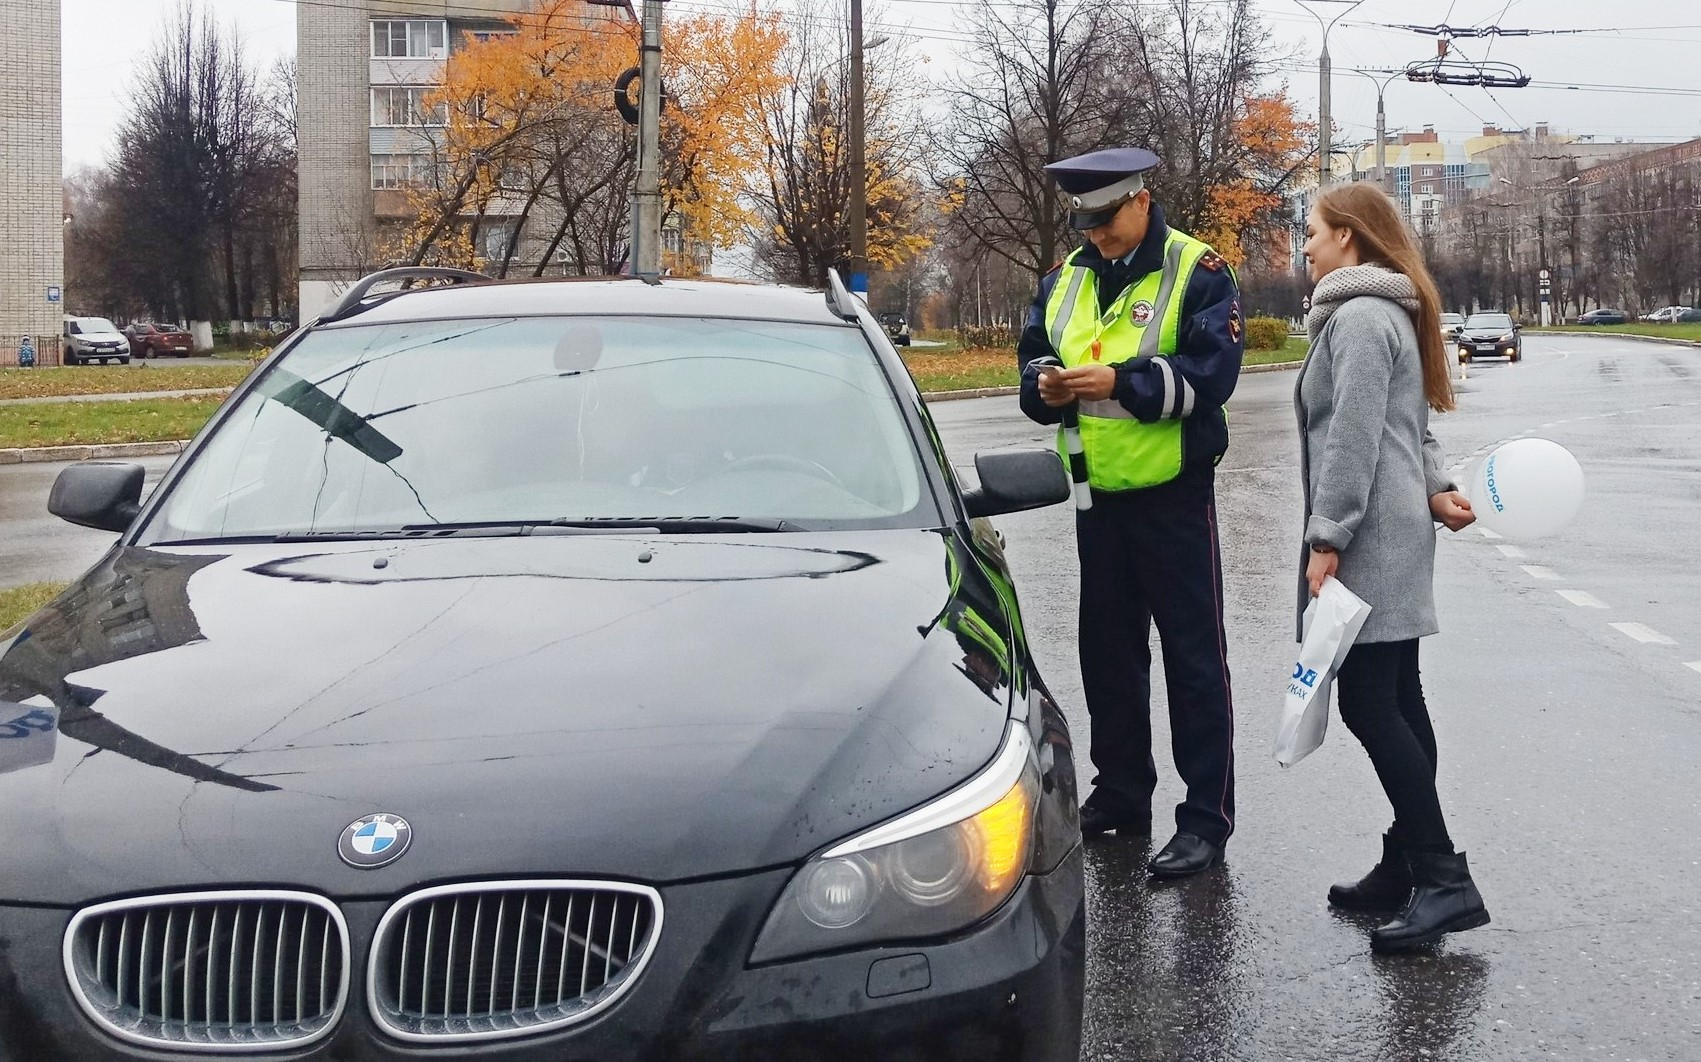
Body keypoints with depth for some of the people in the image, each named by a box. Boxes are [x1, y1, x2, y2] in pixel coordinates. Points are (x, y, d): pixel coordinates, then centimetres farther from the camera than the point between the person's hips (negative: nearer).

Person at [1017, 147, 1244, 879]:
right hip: (1097, 491, 7)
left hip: (1174, 494, -7)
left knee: (1193, 654, -2)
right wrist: (1046, 383, -12)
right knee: (1107, 648, 15)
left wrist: (1120, 381, -27)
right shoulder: (1067, 277, 10)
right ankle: (1120, 793, 28)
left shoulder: (1196, 272, -9)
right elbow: (1034, 357, 11)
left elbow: (1210, 373, -18)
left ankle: (1208, 816, 2)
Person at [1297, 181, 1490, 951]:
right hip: (1392, 537, 11)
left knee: (1368, 705, -12)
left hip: (1369, 539, -11)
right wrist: (1434, 487, 5)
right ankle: (1408, 868, 15)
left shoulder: (1360, 317, -14)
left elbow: (1354, 438, -20)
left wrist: (1327, 538, -19)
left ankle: (1444, 880, -12)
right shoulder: (1384, 312, 19)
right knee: (1394, 702, 11)